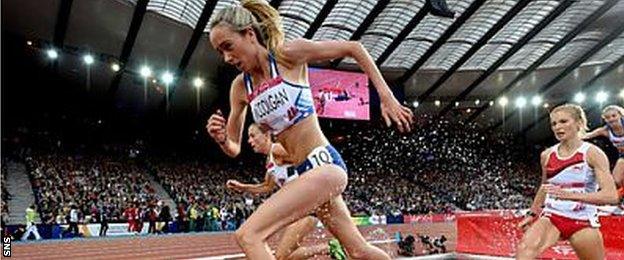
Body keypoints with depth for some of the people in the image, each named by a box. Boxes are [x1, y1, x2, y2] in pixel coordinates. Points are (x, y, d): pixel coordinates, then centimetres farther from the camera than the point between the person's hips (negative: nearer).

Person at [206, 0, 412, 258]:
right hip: (304, 173, 7)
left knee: (248, 235, -18)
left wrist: (386, 97, -4)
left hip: (324, 163, -7)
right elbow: (234, 149, 13)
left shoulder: (289, 55, -9)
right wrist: (221, 139, -10)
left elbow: (354, 48, -1)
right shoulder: (240, 87, 7)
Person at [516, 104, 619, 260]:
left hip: (583, 221, -2)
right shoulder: (547, 155, 5)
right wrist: (532, 214, 20)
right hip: (551, 217, 3)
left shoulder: (593, 153, -8)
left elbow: (611, 196, -19)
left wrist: (570, 195, -32)